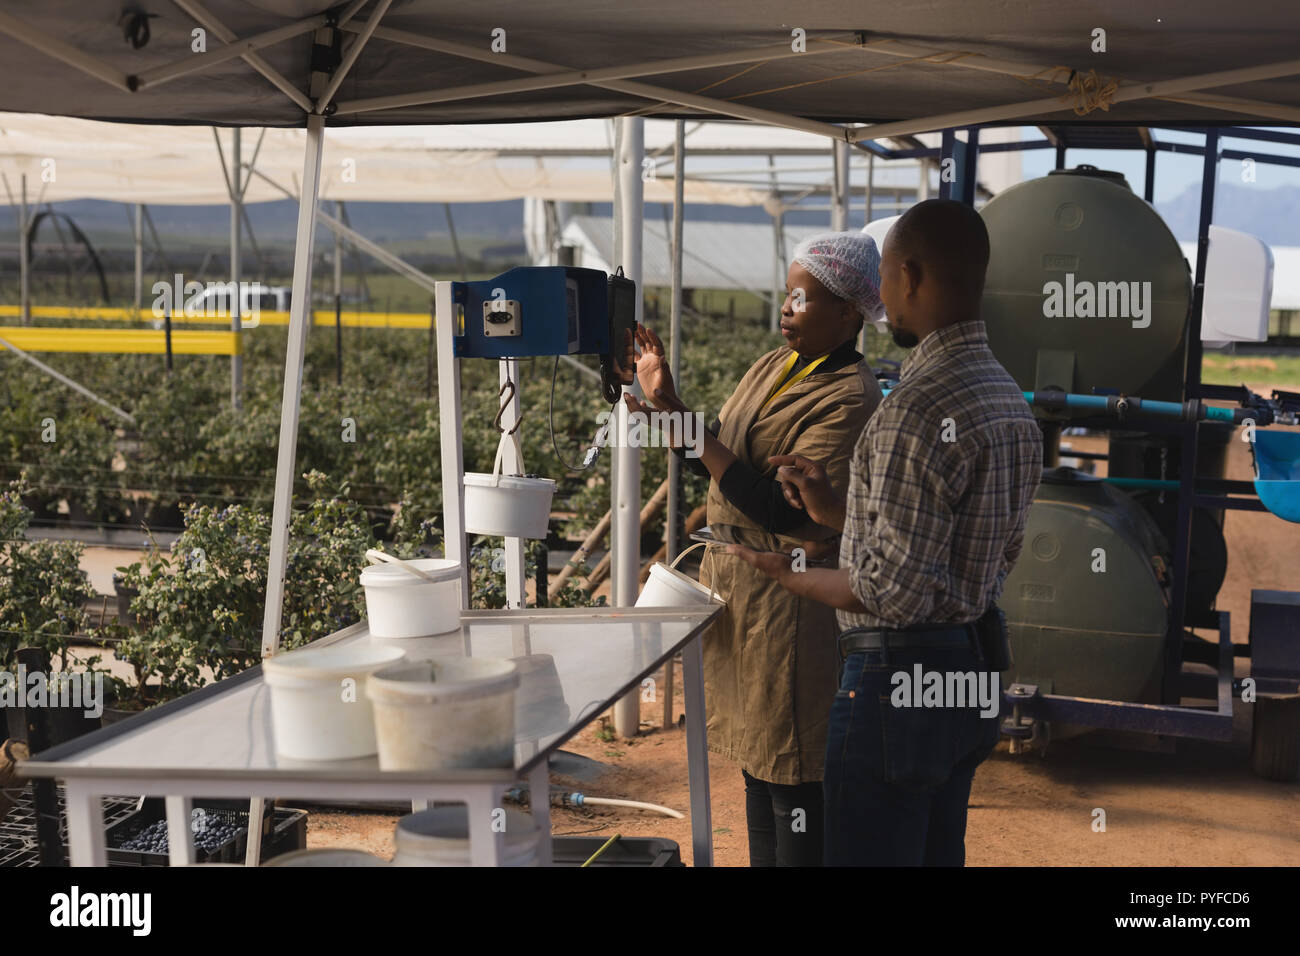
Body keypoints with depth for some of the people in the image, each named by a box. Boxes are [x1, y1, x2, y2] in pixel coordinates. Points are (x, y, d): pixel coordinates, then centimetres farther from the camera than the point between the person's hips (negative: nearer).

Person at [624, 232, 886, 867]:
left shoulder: (849, 398, -18)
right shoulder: (773, 368, 11)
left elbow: (789, 511, -26)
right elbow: (718, 465, 16)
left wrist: (690, 432, -27)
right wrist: (667, 401, 2)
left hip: (790, 600, -9)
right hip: (735, 585, 9)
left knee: (793, 773, 0)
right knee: (755, 757, 18)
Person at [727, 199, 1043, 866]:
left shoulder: (919, 409, -22)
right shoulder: (1008, 395, 9)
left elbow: (895, 590, -24)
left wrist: (788, 577, -6)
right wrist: (838, 512, 10)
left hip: (901, 679, -10)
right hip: (975, 667, 10)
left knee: (871, 853, 2)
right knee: (939, 854, 20)